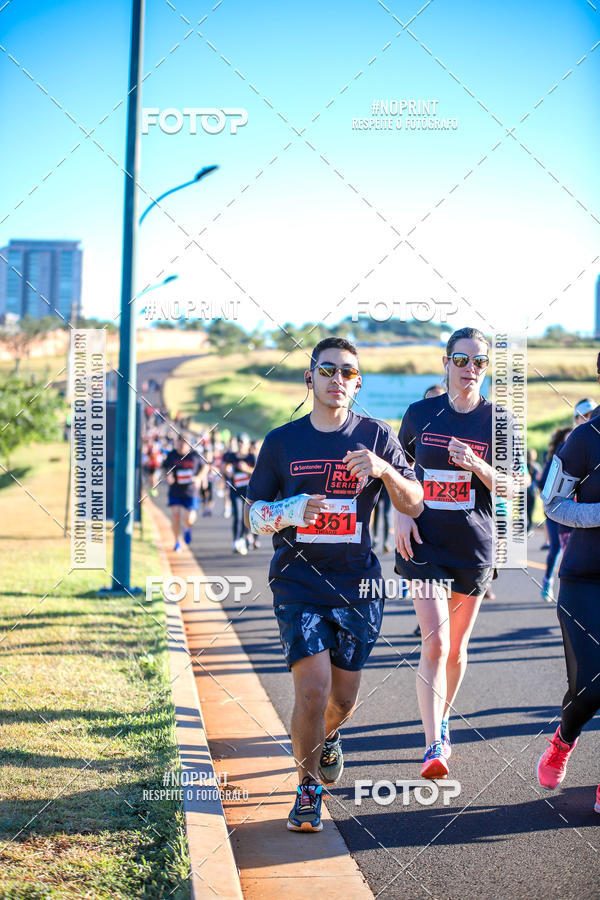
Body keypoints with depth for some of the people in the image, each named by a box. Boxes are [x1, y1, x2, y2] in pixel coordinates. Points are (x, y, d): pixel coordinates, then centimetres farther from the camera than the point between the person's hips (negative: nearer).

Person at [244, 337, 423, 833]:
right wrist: (289, 511, -15)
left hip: (358, 584, 1)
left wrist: (384, 469, -20)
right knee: (312, 690, -14)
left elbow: (414, 505, -1)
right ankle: (308, 790, 6)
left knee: (343, 697, 8)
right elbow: (252, 513, 8)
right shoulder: (281, 441, 4)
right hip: (298, 582, -1)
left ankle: (328, 737, 45)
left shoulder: (376, 436, 3)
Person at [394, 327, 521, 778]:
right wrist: (401, 514, -1)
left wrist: (476, 465, -17)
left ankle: (442, 721, 35)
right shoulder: (420, 414, 2)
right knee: (435, 643, -14)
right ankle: (434, 746, -15)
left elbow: (511, 487, 1)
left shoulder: (497, 419, 0)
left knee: (457, 647, 12)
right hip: (425, 541, -1)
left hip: (475, 544, 1)